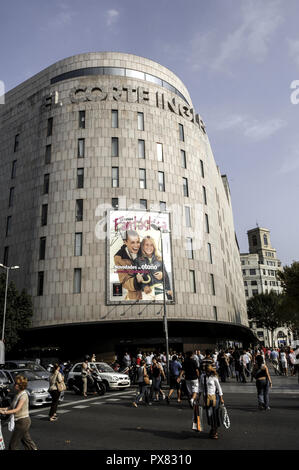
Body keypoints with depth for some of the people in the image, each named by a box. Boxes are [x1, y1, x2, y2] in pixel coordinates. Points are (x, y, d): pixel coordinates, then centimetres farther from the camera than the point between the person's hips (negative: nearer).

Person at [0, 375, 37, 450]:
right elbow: (13, 407, 11)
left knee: (13, 443, 0)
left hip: (23, 421, -9)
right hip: (20, 420, 9)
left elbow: (17, 409, -26)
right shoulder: (17, 394, 9)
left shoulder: (23, 395, -19)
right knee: (26, 440, 16)